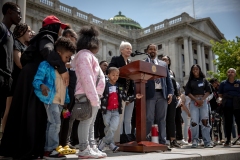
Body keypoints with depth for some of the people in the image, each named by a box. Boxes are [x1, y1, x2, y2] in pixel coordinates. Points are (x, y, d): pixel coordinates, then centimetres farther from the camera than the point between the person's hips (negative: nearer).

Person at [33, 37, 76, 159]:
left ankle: (48, 149, 19)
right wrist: (42, 86, -37)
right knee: (55, 123, -12)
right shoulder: (46, 65, -10)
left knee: (52, 124, 12)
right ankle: (50, 150, -2)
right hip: (51, 99, -8)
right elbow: (36, 80, -17)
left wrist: (66, 99, 16)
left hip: (60, 101, 8)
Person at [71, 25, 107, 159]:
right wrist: (94, 98, -22)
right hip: (86, 95, -10)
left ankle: (92, 148, 16)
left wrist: (98, 94, 8)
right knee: (86, 122, -7)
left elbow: (101, 76, 18)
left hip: (93, 94, 10)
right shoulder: (84, 55, -9)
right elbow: (87, 78, -20)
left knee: (91, 122, 10)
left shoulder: (90, 55, 22)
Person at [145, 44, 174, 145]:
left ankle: (162, 141, 10)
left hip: (162, 94, 3)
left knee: (162, 119, 5)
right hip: (150, 93, -3)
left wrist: (170, 92, 4)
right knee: (149, 118, -6)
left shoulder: (163, 64, 19)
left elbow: (168, 79, 16)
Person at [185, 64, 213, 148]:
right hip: (193, 101, 0)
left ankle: (207, 142, -2)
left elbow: (208, 91, 7)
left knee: (205, 121, -6)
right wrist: (196, 100, -9)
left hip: (203, 101, 1)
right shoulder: (190, 81, 12)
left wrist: (202, 100, -8)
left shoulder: (204, 80, 14)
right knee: (194, 122, -9)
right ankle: (195, 141, -1)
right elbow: (188, 92, 3)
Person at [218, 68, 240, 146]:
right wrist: (226, 98, 4)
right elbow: (220, 94, 13)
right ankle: (228, 140, 11)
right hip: (227, 106, 1)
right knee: (228, 122, 3)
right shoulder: (223, 83, 10)